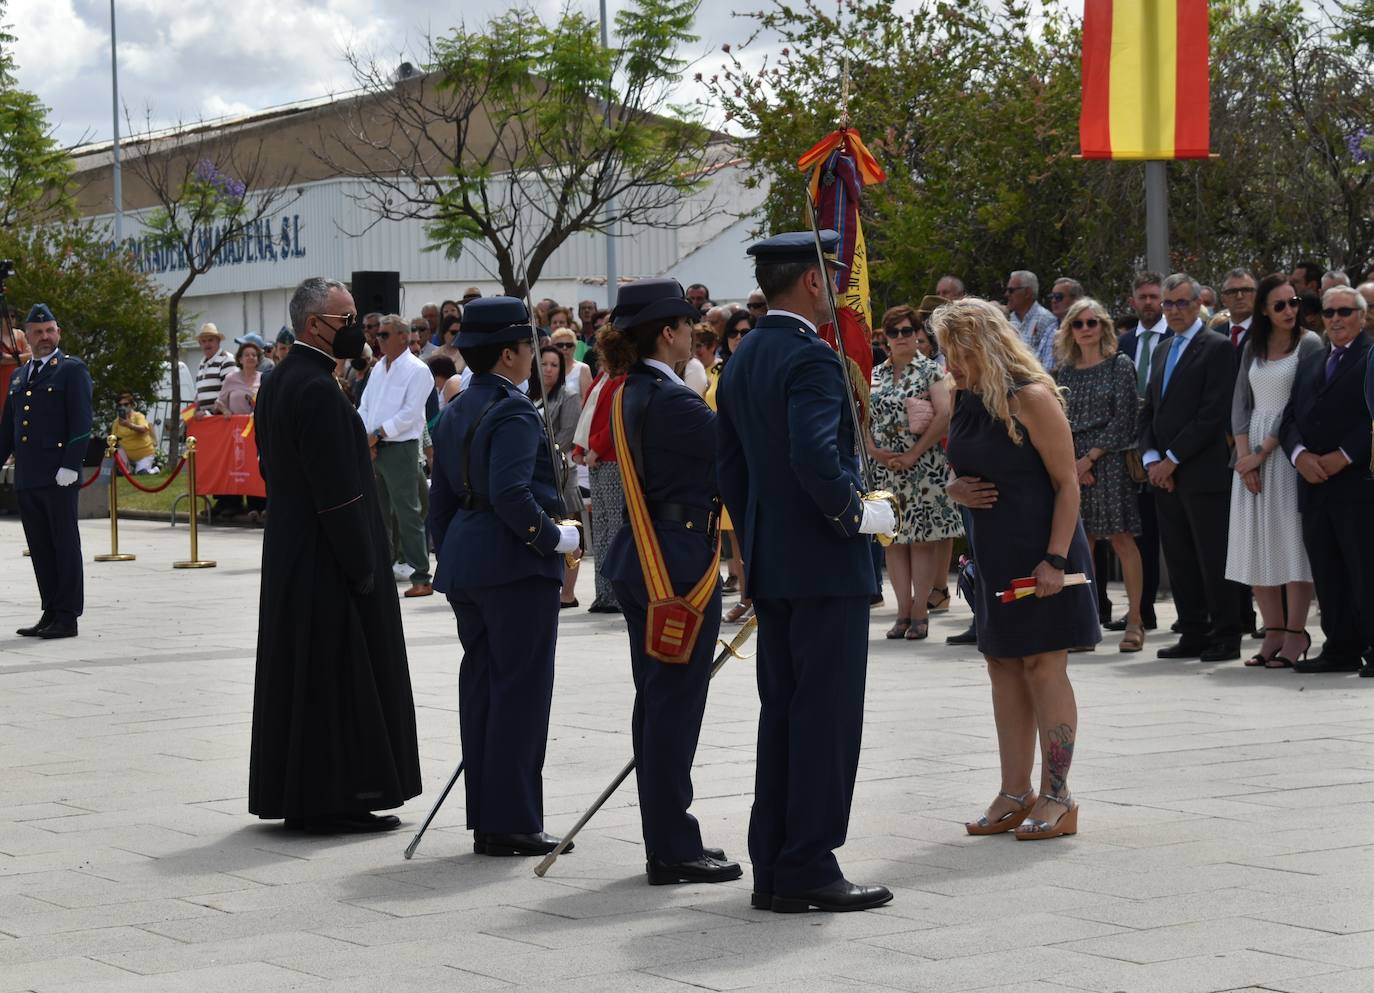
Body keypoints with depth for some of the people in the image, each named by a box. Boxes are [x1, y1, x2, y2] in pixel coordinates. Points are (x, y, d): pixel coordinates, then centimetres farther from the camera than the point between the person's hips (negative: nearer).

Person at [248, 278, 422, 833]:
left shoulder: (280, 381, 12)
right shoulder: (318, 390, -20)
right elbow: (337, 489, -22)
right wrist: (362, 569, -18)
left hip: (288, 553, 10)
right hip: (326, 558, -10)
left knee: (299, 673, 13)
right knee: (338, 675, -4)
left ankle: (293, 796, 19)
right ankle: (333, 802, 0)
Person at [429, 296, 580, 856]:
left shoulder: (454, 413, 14)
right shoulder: (513, 411, -14)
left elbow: (441, 499, 17)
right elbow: (511, 493, -25)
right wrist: (555, 537, -14)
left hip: (465, 563, 9)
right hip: (516, 564, -9)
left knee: (480, 685, 11)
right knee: (521, 689, -4)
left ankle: (486, 820, 14)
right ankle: (512, 824, -3)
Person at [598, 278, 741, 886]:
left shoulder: (629, 396, 12)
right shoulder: (671, 399, -17)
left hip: (641, 560, 10)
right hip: (681, 561, -10)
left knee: (657, 701, 13)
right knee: (675, 704, -5)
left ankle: (666, 842, 20)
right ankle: (674, 850, 0)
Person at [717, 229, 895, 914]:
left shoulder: (741, 361, 13)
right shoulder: (810, 357, -16)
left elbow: (729, 466, 17)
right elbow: (816, 457, -29)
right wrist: (859, 513, -14)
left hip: (770, 567, 9)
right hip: (826, 566, -9)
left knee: (781, 716, 13)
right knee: (826, 719, -4)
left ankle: (772, 868, 16)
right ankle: (808, 869, -3)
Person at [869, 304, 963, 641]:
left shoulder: (930, 371, -1)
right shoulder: (876, 376, 13)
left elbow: (944, 415, -12)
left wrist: (914, 454, -15)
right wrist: (873, 450, -5)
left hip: (923, 468, -5)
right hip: (885, 469, 5)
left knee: (922, 538, -5)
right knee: (893, 539, 4)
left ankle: (920, 612, -1)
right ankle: (903, 611, 9)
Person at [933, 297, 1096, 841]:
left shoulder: (1031, 398, -14)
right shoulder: (964, 401, 9)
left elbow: (1067, 483, -15)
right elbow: (957, 471, 23)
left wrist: (1055, 559, -21)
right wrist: (955, 488, -2)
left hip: (1038, 553, -8)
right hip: (991, 553, 8)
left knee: (1042, 668, -5)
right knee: (1003, 668, 9)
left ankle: (1057, 796, 1)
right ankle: (1015, 794, 16)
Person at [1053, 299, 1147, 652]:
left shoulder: (1120, 365, 2)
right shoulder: (1064, 371, 13)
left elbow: (1123, 418, -5)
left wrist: (1090, 458, -10)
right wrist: (1068, 462, -6)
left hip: (1108, 461, -4)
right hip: (1071, 464, 4)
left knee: (1121, 539, -7)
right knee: (1080, 542, 3)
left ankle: (1134, 619, -6)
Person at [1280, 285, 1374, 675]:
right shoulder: (1310, 365, 21)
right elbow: (1290, 419, 16)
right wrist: (1300, 454, -4)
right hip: (1314, 483, 7)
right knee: (1327, 574, 7)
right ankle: (1341, 649, 11)